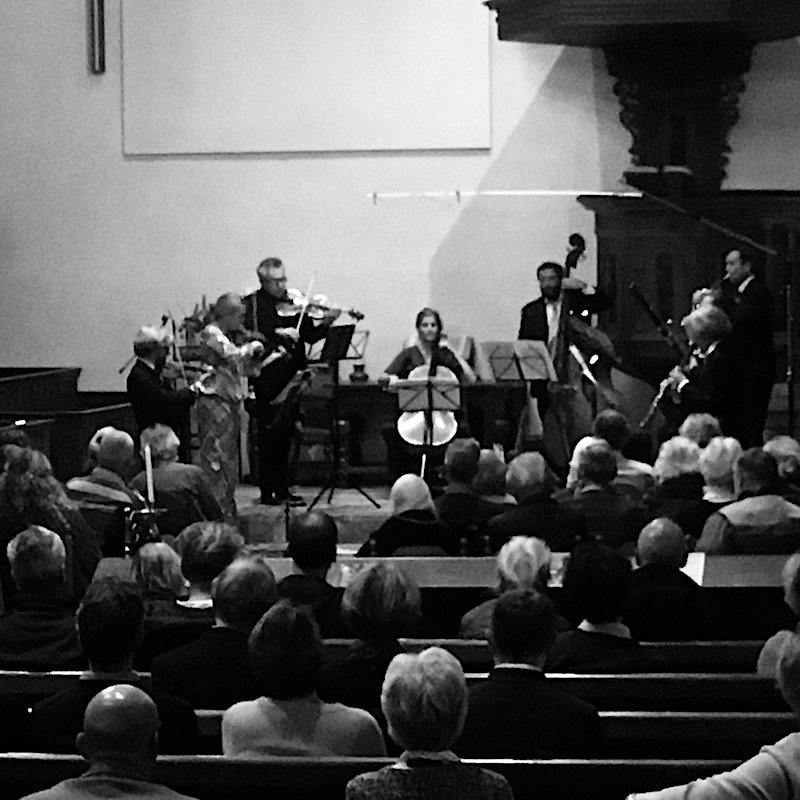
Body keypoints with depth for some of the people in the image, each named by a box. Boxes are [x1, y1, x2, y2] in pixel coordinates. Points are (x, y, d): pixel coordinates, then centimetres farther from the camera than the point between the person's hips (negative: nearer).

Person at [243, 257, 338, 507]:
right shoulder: (252, 303, -1)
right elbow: (249, 333, -17)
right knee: (268, 434, -4)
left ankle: (282, 489, 16)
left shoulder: (294, 304, 11)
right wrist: (278, 334, -25)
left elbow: (310, 336, 5)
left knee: (286, 436, 9)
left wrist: (325, 324, -13)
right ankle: (267, 491, 0)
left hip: (291, 379, 4)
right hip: (267, 379, -4)